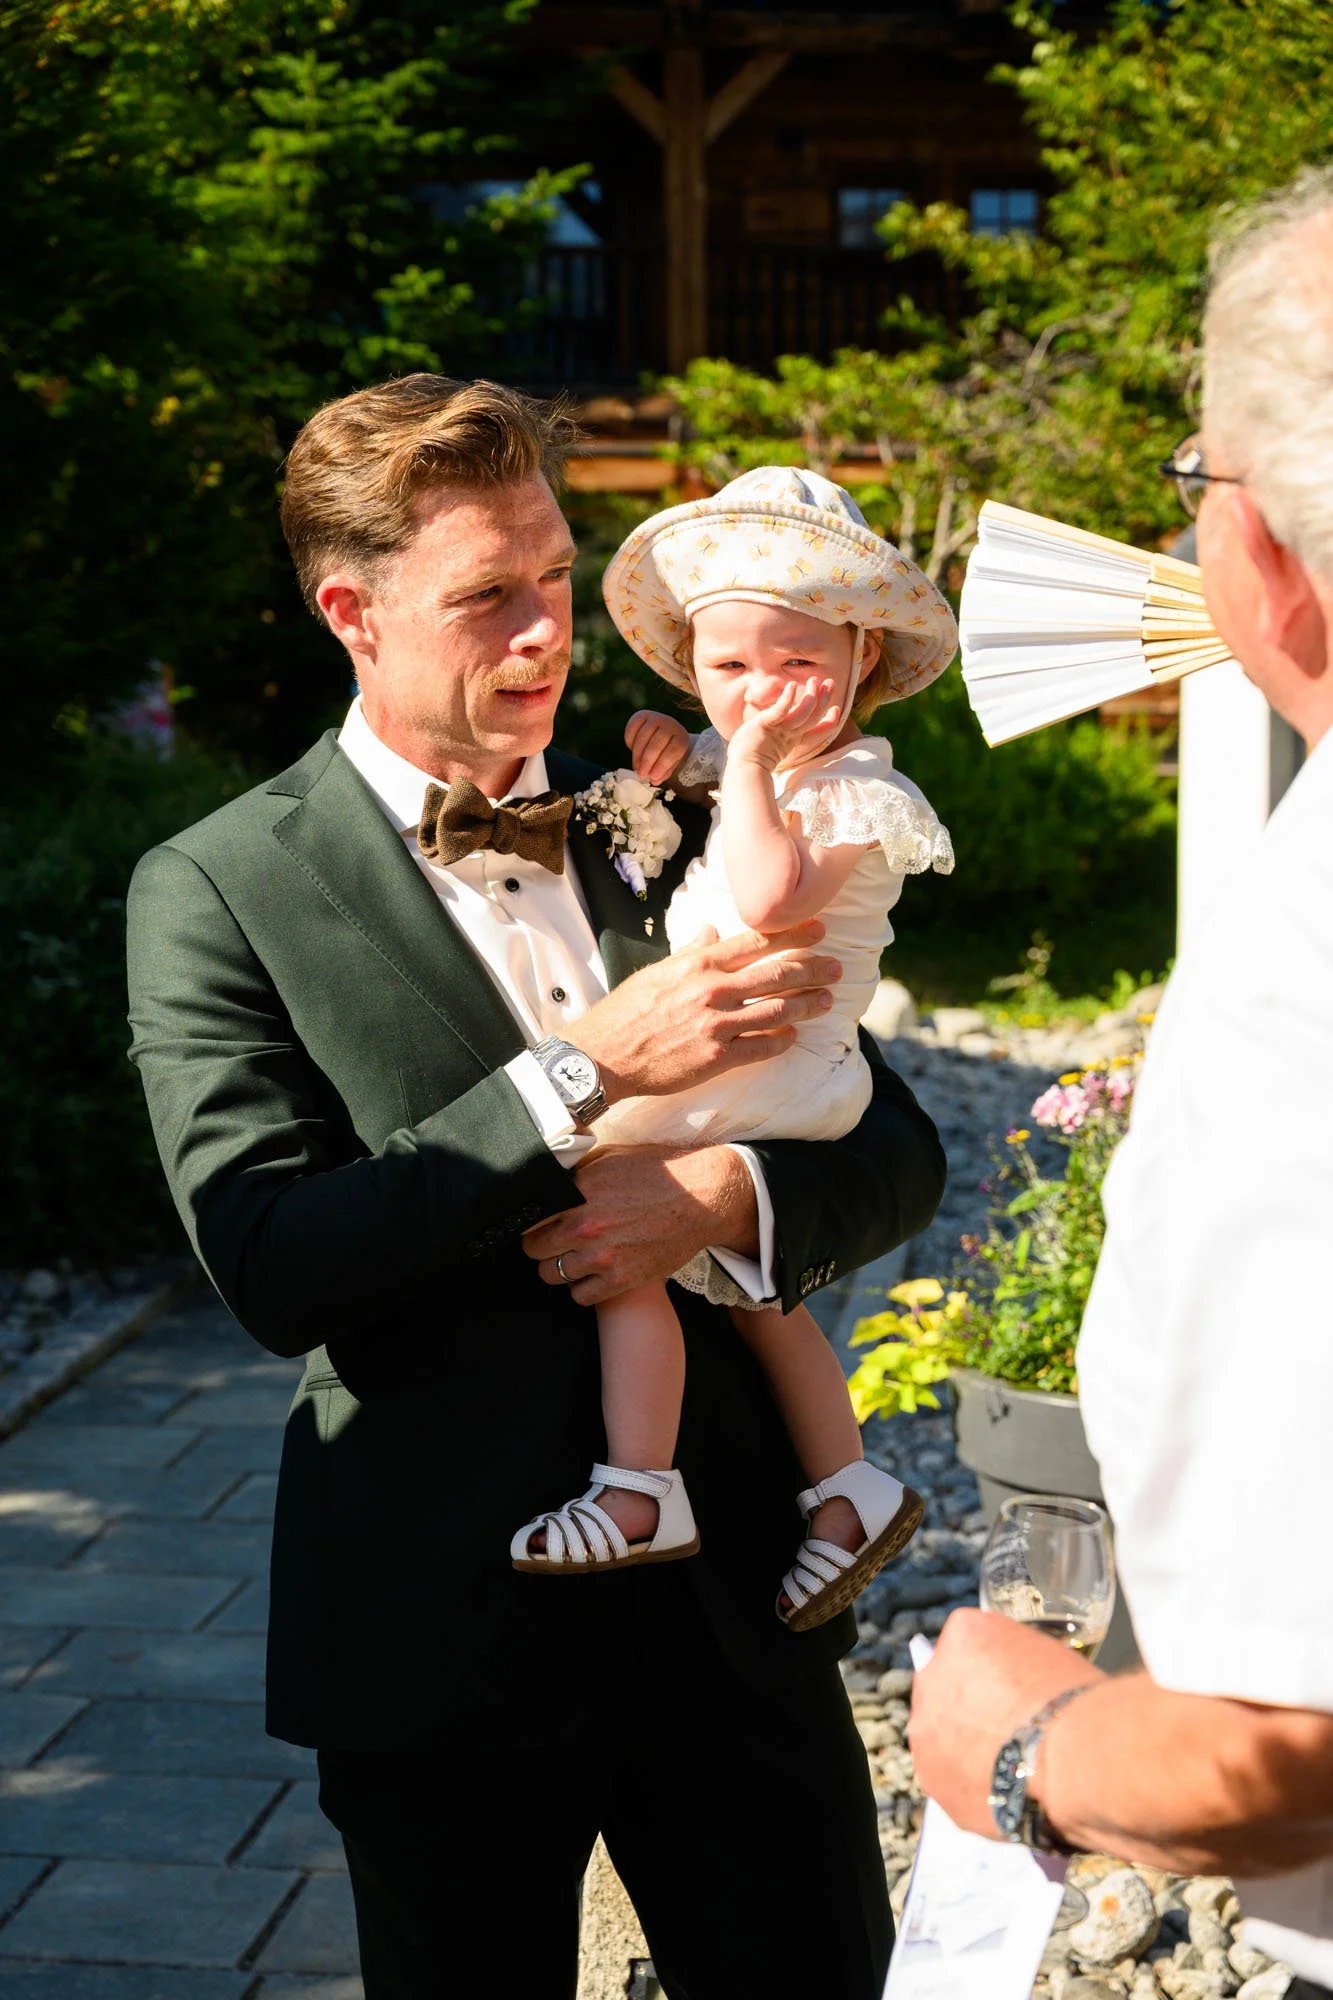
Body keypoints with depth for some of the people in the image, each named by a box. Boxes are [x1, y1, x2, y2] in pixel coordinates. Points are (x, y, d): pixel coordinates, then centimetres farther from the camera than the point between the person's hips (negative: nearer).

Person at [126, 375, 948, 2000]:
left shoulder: (674, 831, 6)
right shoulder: (215, 892, -7)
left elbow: (897, 1153, 7)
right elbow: (272, 1267, -17)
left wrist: (732, 1194, -16)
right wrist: (590, 1071, -23)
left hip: (731, 1594, 4)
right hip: (445, 1626, -3)